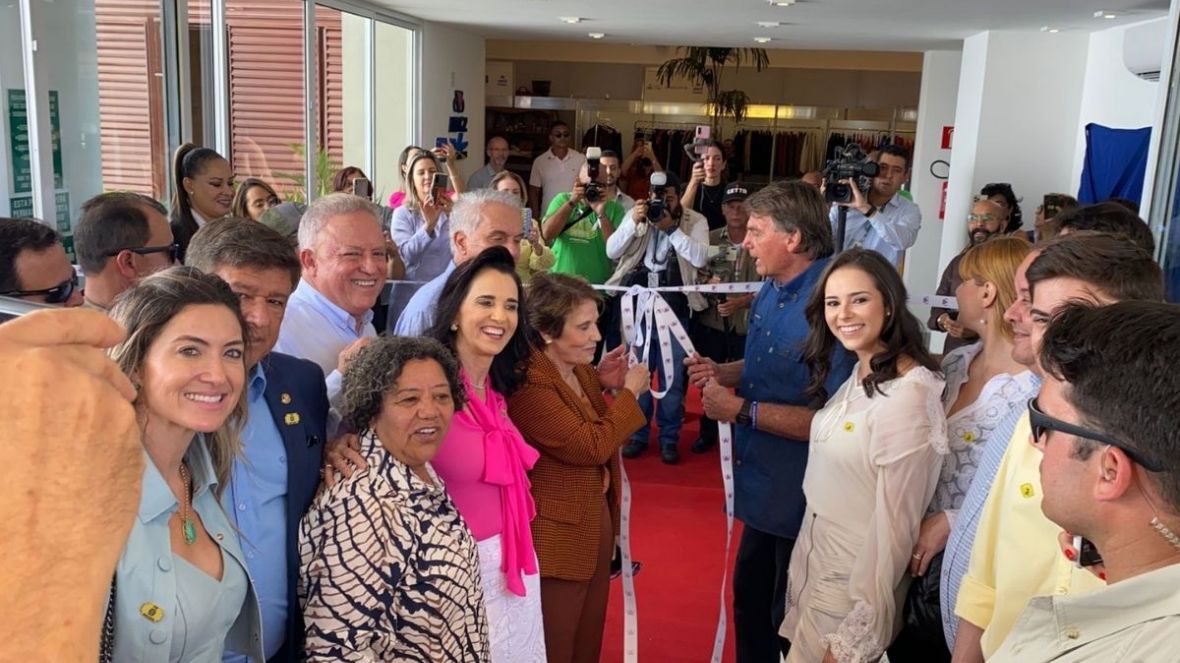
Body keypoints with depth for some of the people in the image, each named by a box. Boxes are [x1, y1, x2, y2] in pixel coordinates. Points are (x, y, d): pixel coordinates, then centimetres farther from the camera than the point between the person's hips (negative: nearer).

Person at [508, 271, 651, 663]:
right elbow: (592, 446, -25)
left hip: (596, 519, 9)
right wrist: (629, 392, -14)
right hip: (558, 533, -9)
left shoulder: (578, 369, 3)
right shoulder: (528, 383, -25)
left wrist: (604, 386, 1)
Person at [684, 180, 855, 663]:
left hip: (802, 499, -9)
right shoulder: (772, 290, 3)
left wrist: (742, 410, -26)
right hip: (761, 488, 9)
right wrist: (723, 373, -1)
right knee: (751, 604, 26)